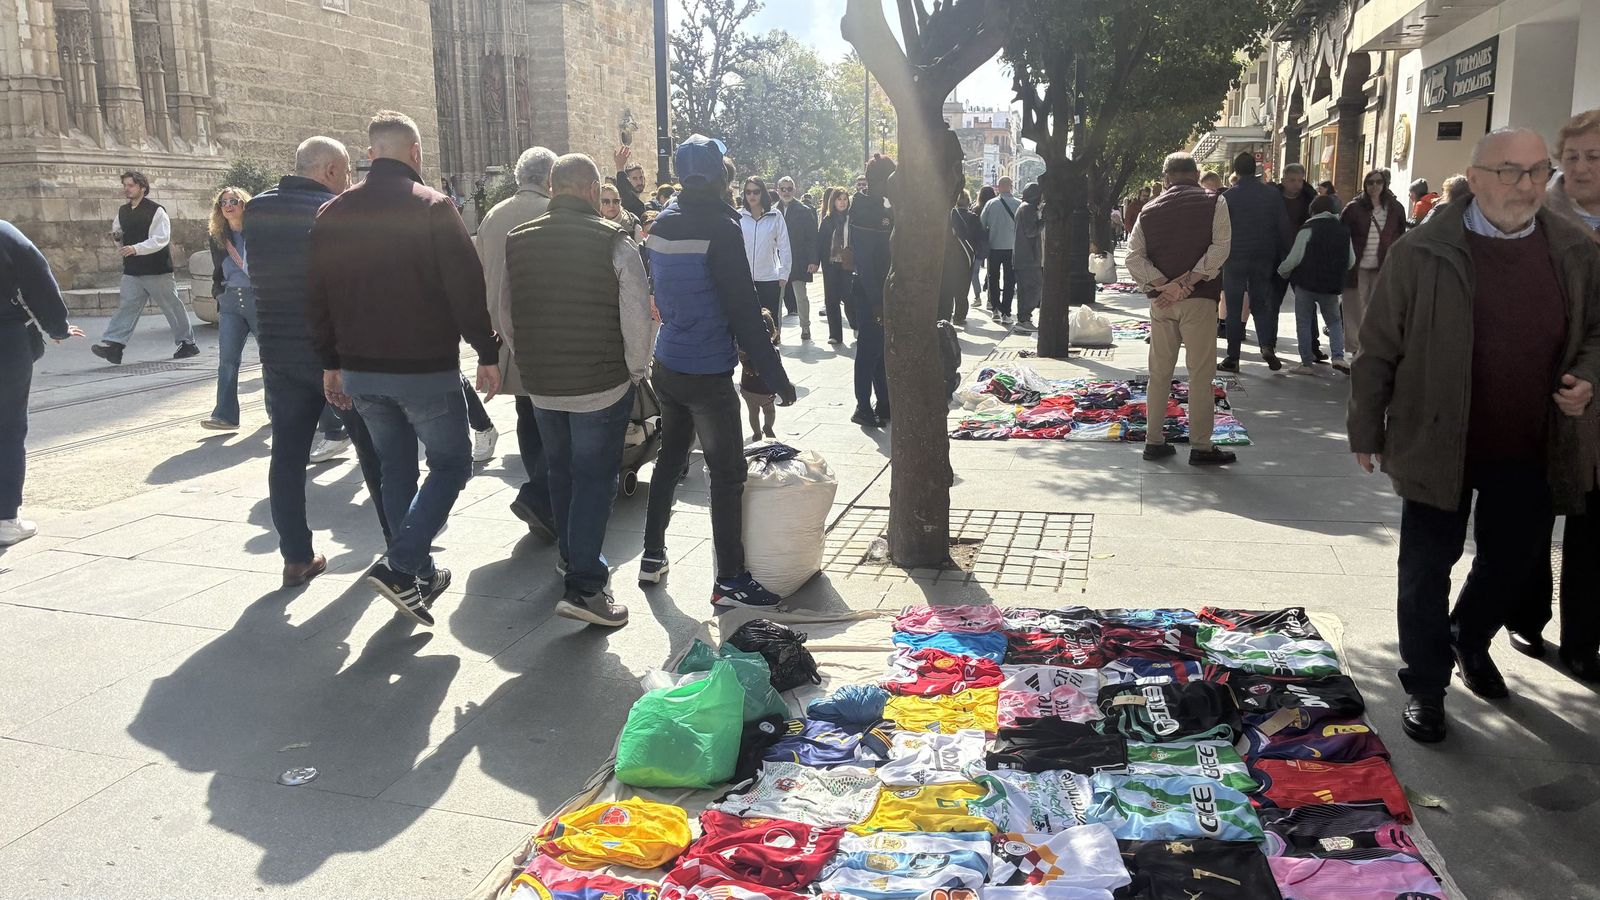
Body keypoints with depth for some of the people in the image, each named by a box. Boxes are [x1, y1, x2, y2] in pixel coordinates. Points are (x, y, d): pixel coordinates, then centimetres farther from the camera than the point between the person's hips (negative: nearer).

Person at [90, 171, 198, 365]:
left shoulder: (156, 211, -10)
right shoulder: (122, 211, 12)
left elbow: (161, 239, -19)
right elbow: (117, 231, 26)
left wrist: (136, 248, -27)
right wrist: (117, 237, 2)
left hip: (157, 269, -6)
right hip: (132, 270, 6)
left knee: (172, 306, 5)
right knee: (127, 305, -2)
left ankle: (188, 343, 17)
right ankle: (112, 345, -9)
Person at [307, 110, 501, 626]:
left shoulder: (333, 214, 7)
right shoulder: (431, 207, -9)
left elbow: (318, 298, 10)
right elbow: (467, 287, -14)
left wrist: (331, 362, 17)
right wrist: (488, 353, -6)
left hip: (360, 369, 6)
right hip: (425, 368, -5)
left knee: (396, 469, 17)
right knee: (451, 463, 7)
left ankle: (419, 574, 24)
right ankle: (401, 567, -8)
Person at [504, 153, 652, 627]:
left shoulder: (518, 242, 4)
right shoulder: (614, 242, -12)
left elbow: (506, 317, 10)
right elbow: (637, 320, -13)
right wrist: (636, 371, 1)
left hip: (541, 385, 5)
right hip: (603, 385, -5)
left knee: (561, 472, 20)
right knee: (595, 478, 1)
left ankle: (573, 559, 36)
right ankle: (584, 586, -3)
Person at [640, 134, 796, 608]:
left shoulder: (663, 223, 7)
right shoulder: (719, 228, -18)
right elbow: (743, 312, -19)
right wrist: (775, 374, -14)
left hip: (666, 366, 8)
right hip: (707, 373, -8)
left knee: (670, 457, 20)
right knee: (728, 472, 0)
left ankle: (652, 557, 29)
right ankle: (730, 580, 5)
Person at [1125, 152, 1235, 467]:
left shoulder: (1149, 210, 9)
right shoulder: (1214, 203, 1)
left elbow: (1134, 257, -1)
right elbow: (1220, 248, -12)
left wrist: (1165, 285, -8)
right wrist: (1188, 283, -13)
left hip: (1161, 300, 3)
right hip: (1199, 299, -3)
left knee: (1160, 373, 11)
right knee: (1200, 374, 1)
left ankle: (1154, 440, 14)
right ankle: (1200, 446, 3)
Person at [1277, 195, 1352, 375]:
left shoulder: (1307, 229, -9)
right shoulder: (1343, 231, 7)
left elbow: (1294, 259, -12)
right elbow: (1351, 261, 13)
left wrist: (1282, 271, 6)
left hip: (1306, 282, -4)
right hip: (1331, 285, 4)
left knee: (1304, 322, 5)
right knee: (1334, 321, 17)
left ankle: (1307, 363, 4)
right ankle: (1338, 356, -2)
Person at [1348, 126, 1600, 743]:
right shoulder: (1423, 254, -11)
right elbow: (1378, 349, -6)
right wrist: (1366, 430, -3)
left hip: (1530, 451, 4)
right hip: (1438, 445, -4)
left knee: (1515, 564, 19)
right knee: (1427, 573, 7)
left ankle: (1471, 639, 48)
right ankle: (1425, 685, 23)